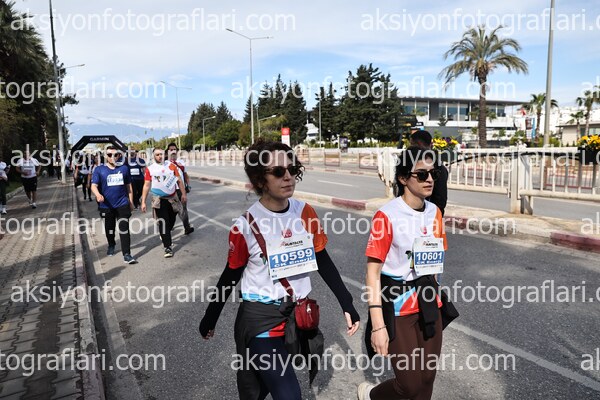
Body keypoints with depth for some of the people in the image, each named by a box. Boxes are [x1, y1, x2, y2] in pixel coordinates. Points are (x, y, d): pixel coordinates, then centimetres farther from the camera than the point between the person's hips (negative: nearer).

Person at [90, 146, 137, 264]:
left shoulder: (124, 168, 4)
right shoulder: (99, 169, 0)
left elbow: (128, 186, 11)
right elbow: (94, 185, -8)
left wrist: (131, 201, 12)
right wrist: (98, 195, -30)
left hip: (123, 204, -1)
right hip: (106, 205, 1)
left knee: (124, 229, -9)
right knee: (109, 228, 18)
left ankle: (127, 254, -9)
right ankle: (111, 245, 45)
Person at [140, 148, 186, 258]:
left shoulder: (171, 165, 1)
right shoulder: (149, 169, -2)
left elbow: (179, 180, 5)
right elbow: (146, 185, 0)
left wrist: (183, 194, 1)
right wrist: (143, 202, -3)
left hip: (172, 198, 2)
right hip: (159, 199, -2)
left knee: (171, 221, 13)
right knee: (163, 223, -5)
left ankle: (165, 235, 43)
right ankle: (168, 247, -1)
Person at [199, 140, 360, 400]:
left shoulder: (306, 212, -6)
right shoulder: (245, 226, -16)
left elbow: (323, 262, 3)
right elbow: (230, 277, -3)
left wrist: (346, 304, 3)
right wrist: (209, 319, 7)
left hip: (299, 313, 4)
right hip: (260, 317, -4)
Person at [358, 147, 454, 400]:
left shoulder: (434, 212, 3)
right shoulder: (387, 216, -17)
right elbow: (372, 274, -17)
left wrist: (433, 299, 17)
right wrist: (378, 325, -20)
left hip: (428, 305, 6)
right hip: (398, 307, -6)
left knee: (427, 377, 14)